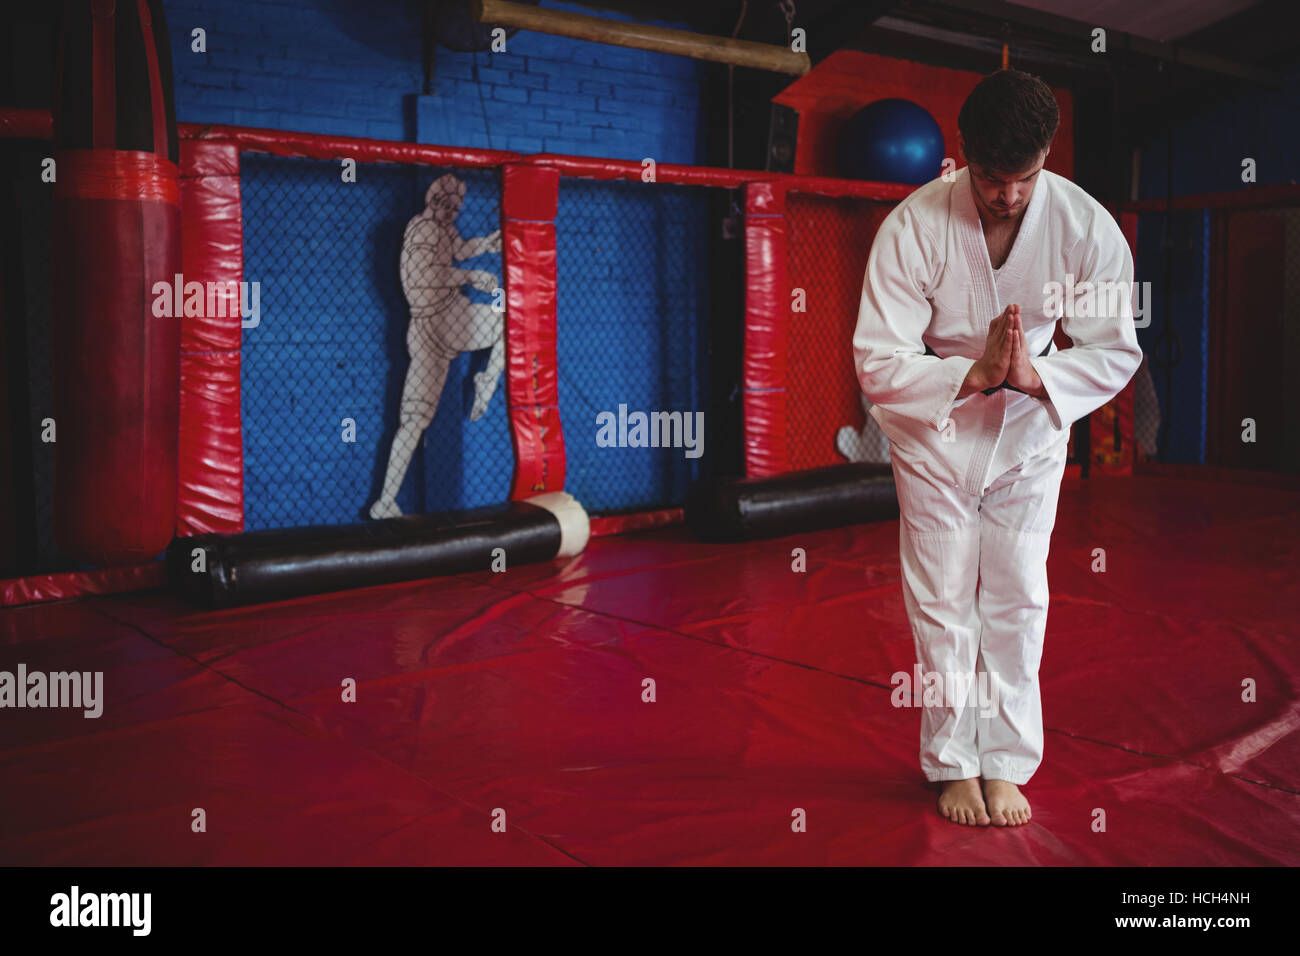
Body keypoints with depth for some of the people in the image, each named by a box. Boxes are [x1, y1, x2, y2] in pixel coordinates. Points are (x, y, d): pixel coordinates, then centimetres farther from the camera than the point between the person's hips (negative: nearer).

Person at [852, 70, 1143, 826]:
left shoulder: (1086, 226, -17)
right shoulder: (914, 226, -23)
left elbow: (1117, 350, -10)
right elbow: (877, 361, -22)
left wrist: (1035, 374, -28)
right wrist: (974, 373, -34)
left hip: (1031, 431, 2)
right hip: (935, 431, -1)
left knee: (1018, 601, 6)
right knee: (943, 605, 4)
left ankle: (1008, 765, 22)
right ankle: (954, 766, 21)